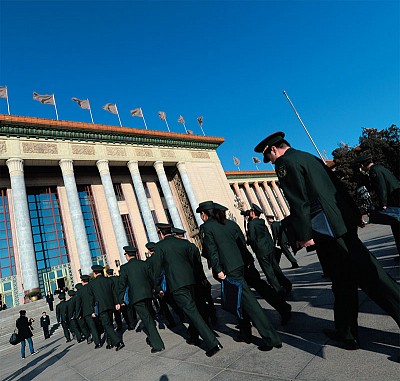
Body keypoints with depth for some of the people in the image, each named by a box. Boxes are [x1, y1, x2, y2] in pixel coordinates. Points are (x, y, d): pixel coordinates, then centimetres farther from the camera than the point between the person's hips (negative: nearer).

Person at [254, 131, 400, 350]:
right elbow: (338, 186, 21)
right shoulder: (308, 157, 20)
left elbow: (298, 202, -16)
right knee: (343, 281, 12)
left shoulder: (285, 163, -8)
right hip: (344, 222, 10)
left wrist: (304, 235, -12)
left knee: (369, 276, -3)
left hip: (328, 229, -9)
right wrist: (355, 214, 24)